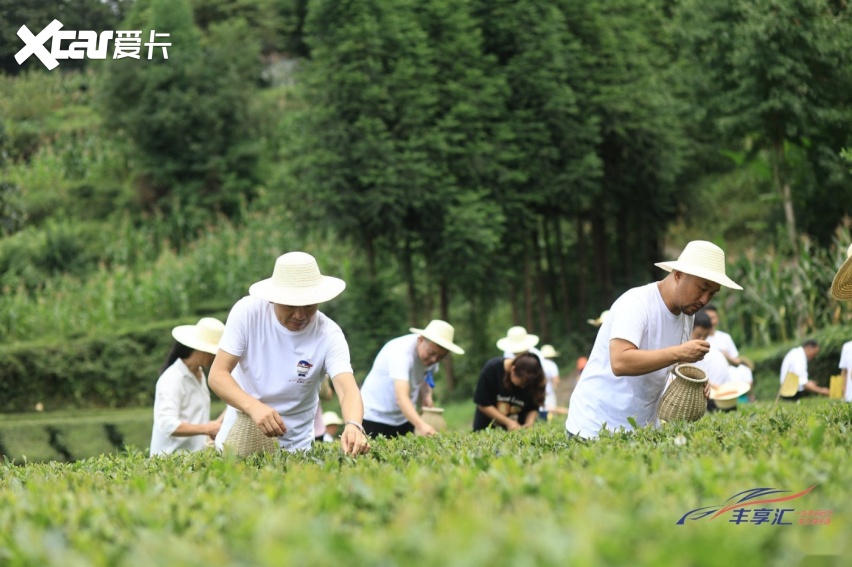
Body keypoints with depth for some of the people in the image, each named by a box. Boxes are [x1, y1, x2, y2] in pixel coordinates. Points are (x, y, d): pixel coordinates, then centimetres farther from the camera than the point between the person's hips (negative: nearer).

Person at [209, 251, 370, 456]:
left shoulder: (328, 334, -18)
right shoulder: (248, 311, -16)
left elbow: (348, 389, -31)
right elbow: (217, 374, -17)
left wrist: (353, 425, -54)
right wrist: (254, 406, -36)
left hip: (294, 442, -1)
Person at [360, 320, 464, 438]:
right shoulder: (401, 352, -28)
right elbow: (401, 397, -40)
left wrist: (427, 395, -8)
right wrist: (421, 425, -53)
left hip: (403, 419, 6)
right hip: (374, 415, -6)